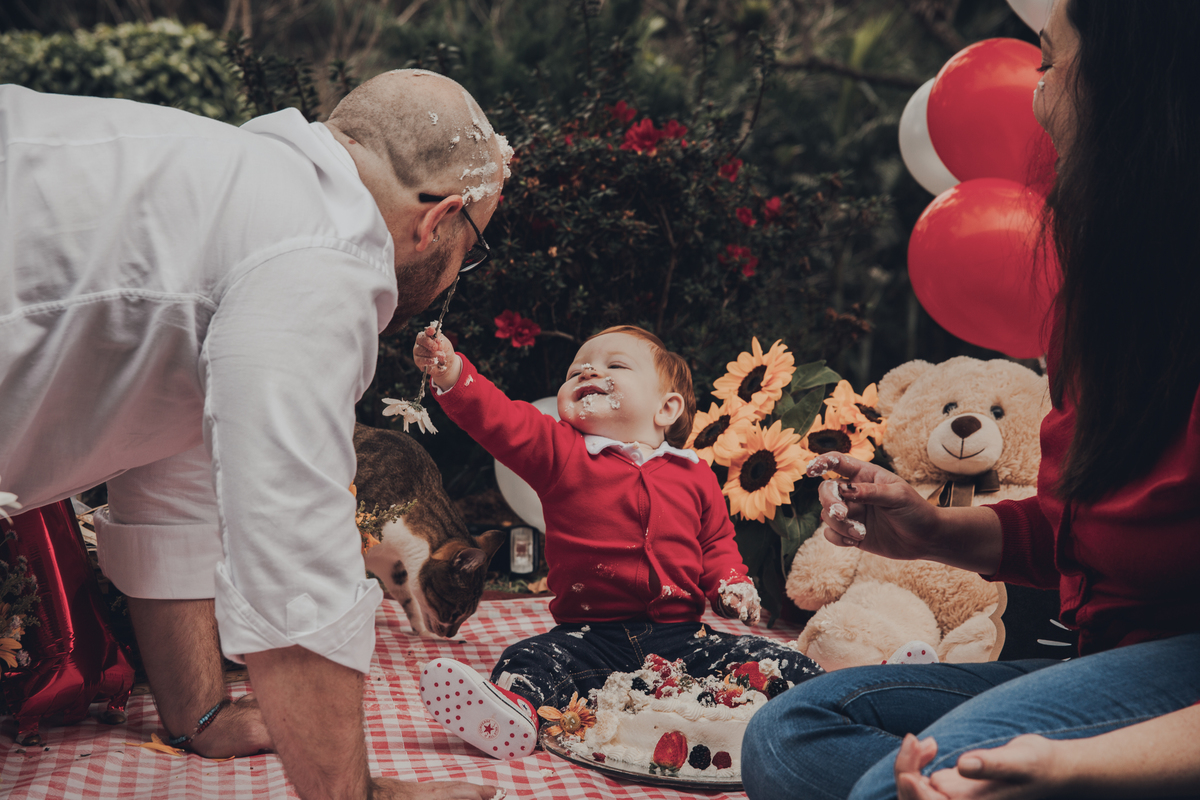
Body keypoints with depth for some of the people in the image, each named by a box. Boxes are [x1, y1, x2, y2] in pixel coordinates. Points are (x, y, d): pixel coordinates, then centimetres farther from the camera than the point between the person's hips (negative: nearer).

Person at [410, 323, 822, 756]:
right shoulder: (559, 452, 6)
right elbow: (497, 417, -6)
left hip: (681, 638, 2)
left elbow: (716, 544, 23)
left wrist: (732, 584, 2)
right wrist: (451, 373, -22)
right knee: (530, 661, -31)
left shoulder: (695, 475, 12)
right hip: (590, 636, -2)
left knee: (787, 667, -16)